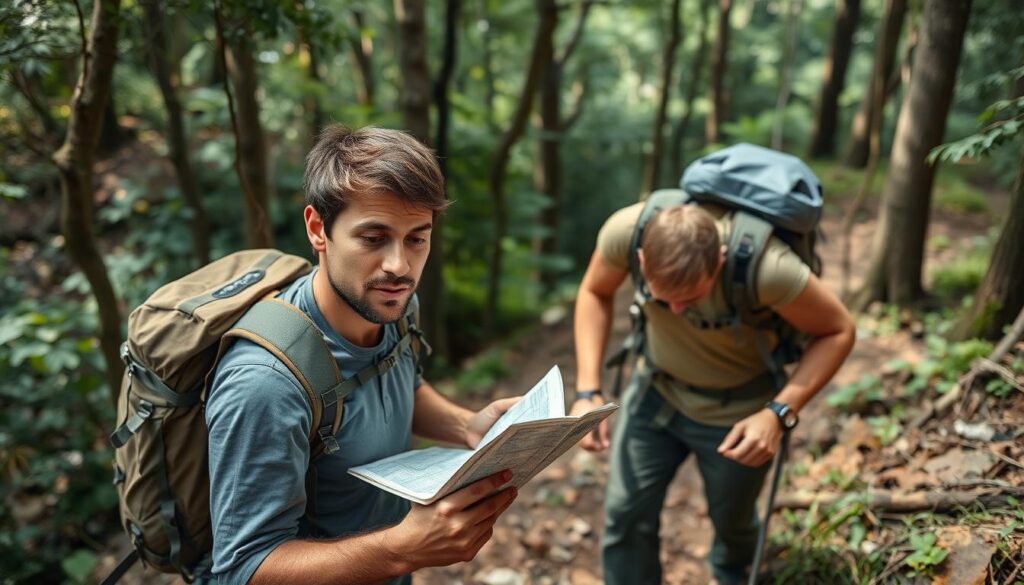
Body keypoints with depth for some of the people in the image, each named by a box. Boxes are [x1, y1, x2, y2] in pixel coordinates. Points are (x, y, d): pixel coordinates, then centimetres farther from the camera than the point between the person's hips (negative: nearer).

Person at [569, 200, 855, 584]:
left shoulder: (766, 267, -39)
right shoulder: (625, 230, -31)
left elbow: (837, 331, -21)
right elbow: (595, 293, -10)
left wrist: (779, 412, -32)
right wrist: (588, 391, -17)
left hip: (737, 407, -2)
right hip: (656, 388, 2)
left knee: (730, 519, 21)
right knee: (625, 516, 5)